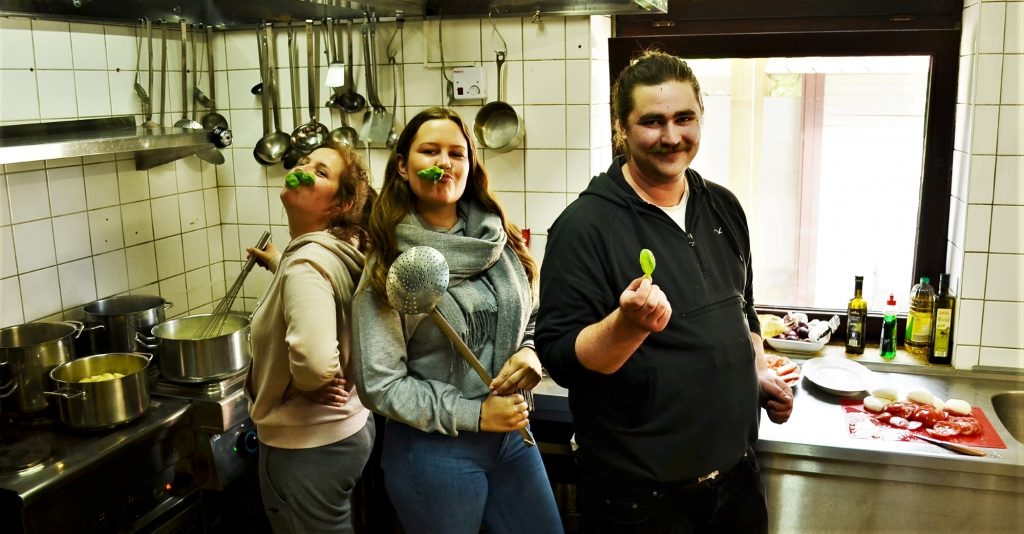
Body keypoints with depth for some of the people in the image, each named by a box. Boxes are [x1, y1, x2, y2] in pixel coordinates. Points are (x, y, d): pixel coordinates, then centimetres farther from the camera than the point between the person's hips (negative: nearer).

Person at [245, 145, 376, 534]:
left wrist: (305, 384, -22)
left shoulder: (306, 262, -26)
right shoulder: (338, 251, 2)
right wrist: (279, 264, 23)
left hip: (307, 444, -9)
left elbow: (314, 359, -42)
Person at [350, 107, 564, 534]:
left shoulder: (501, 242, 0)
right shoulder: (388, 266, -11)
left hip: (512, 435, 4)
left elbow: (534, 321, 12)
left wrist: (530, 353, -10)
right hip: (433, 449, -4)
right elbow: (379, 383, -12)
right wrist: (472, 414, -15)